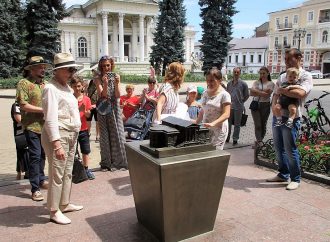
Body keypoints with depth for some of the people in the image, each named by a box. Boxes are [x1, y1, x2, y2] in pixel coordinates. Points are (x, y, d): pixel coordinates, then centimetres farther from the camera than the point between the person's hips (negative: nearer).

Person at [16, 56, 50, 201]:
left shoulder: (43, 83, 14)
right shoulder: (24, 83, -8)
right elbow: (23, 105, -16)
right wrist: (43, 110, -16)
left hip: (44, 126, 7)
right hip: (32, 126, -6)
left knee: (42, 154, 16)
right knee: (35, 156, -5)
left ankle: (41, 179, 33)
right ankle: (35, 188, 2)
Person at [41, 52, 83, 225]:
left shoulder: (66, 87, 14)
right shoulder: (51, 89, -13)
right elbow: (51, 119, -20)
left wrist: (73, 137, 15)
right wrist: (57, 144, -26)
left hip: (72, 135, 9)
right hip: (58, 136, -9)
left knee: (68, 172, 16)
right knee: (57, 174, -3)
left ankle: (64, 204, 29)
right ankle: (54, 211, 8)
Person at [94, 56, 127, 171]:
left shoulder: (116, 76, 1)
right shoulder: (98, 79, -3)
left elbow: (118, 96, -6)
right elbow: (102, 95, -13)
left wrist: (117, 84, -20)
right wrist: (105, 84, -27)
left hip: (115, 108, 1)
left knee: (118, 135, 1)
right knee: (105, 137, 3)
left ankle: (119, 162, 11)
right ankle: (107, 163, 13)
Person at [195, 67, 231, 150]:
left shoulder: (224, 95, -9)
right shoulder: (205, 93, 10)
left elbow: (226, 114, -17)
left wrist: (213, 123, -30)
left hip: (218, 130, -5)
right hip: (205, 129, 6)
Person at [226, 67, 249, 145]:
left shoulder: (243, 84, -2)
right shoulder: (229, 83, 9)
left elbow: (246, 95, 5)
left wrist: (241, 101, 5)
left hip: (238, 107, -3)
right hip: (229, 106, 3)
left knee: (237, 124, 4)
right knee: (228, 123, 10)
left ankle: (235, 139, 13)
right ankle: (227, 137, 22)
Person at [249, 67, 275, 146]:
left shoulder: (271, 83, 4)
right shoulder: (256, 82, 12)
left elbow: (267, 94, -10)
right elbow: (251, 93, -4)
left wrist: (257, 92, -8)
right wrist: (263, 92, -10)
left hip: (265, 105, 0)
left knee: (263, 124, 6)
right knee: (257, 124, -9)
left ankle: (259, 141, 16)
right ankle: (259, 141, -14)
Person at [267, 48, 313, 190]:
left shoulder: (305, 76, -6)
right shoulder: (282, 76, 14)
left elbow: (300, 93, -25)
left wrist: (282, 90, -12)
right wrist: (274, 106, -8)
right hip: (277, 116, 7)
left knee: (290, 150, -1)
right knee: (278, 148, 13)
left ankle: (295, 179, 15)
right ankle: (283, 175, 29)